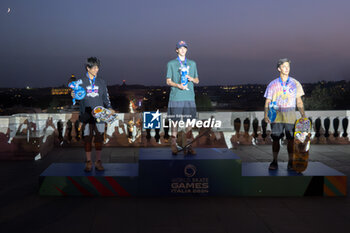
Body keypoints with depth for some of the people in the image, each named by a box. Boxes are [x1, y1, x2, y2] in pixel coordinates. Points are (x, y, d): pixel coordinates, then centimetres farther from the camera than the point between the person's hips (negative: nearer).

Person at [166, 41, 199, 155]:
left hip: (189, 97, 2)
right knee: (175, 121, -2)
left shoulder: (192, 64, 17)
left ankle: (188, 146, 4)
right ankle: (173, 145, 6)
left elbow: (197, 80, 18)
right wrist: (178, 85, -14)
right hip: (176, 97, -2)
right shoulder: (171, 64, 8)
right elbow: (168, 81, 4)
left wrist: (191, 79, -5)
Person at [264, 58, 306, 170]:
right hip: (276, 115, 0)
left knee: (291, 139, 0)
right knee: (275, 139, 1)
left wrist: (303, 115, 0)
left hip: (290, 115, 0)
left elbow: (299, 101, 9)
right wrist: (266, 114, -8)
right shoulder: (273, 84, 6)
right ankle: (274, 162, 11)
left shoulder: (295, 83, 8)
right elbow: (268, 101, 6)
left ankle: (290, 163, 8)